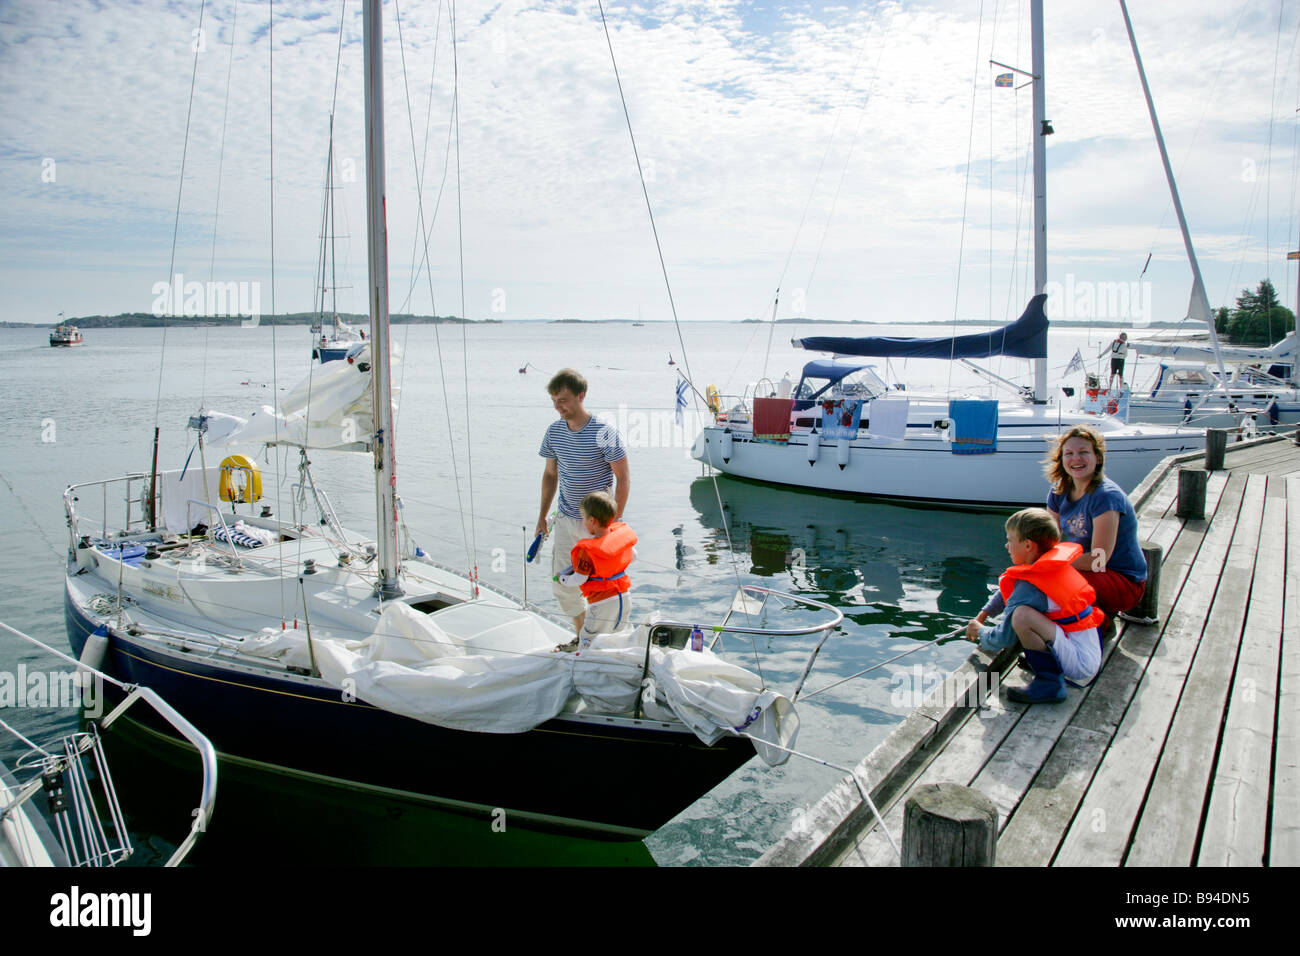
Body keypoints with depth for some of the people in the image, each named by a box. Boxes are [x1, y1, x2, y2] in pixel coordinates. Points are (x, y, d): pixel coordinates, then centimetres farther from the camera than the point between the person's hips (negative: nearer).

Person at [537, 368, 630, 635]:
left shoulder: (604, 433, -16)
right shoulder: (554, 432, 1)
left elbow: (623, 478, -12)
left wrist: (615, 519, -16)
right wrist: (542, 516, 15)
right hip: (566, 520, 5)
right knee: (561, 584, 8)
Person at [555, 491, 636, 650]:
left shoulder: (586, 550, -21)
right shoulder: (622, 534, -2)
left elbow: (580, 579, -16)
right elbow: (632, 555, 14)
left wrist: (563, 579, 4)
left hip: (603, 603, -7)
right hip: (625, 598, 7)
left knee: (587, 639, 0)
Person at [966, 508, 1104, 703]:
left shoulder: (1029, 587, -21)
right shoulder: (1053, 566, 5)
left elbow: (1004, 639, -13)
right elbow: (1007, 592, 24)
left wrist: (980, 632, 7)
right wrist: (983, 614, 27)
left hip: (1080, 665, -10)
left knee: (1022, 615, -30)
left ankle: (1049, 682, -17)